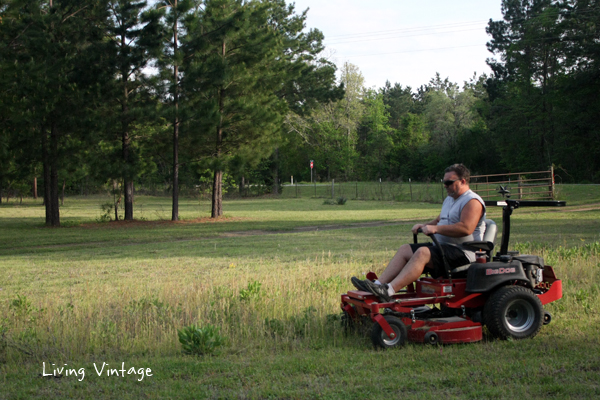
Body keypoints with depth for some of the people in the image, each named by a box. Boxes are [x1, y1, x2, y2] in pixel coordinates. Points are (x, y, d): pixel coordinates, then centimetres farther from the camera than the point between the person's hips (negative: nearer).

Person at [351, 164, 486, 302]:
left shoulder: (472, 201, -10)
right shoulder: (449, 200, 23)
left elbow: (466, 228, -24)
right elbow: (439, 221, 31)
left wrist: (435, 228, -24)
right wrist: (424, 226, 8)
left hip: (462, 253, -10)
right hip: (442, 246, 10)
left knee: (422, 253, -31)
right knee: (405, 249, -6)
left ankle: (389, 290, -44)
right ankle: (378, 285, -20)